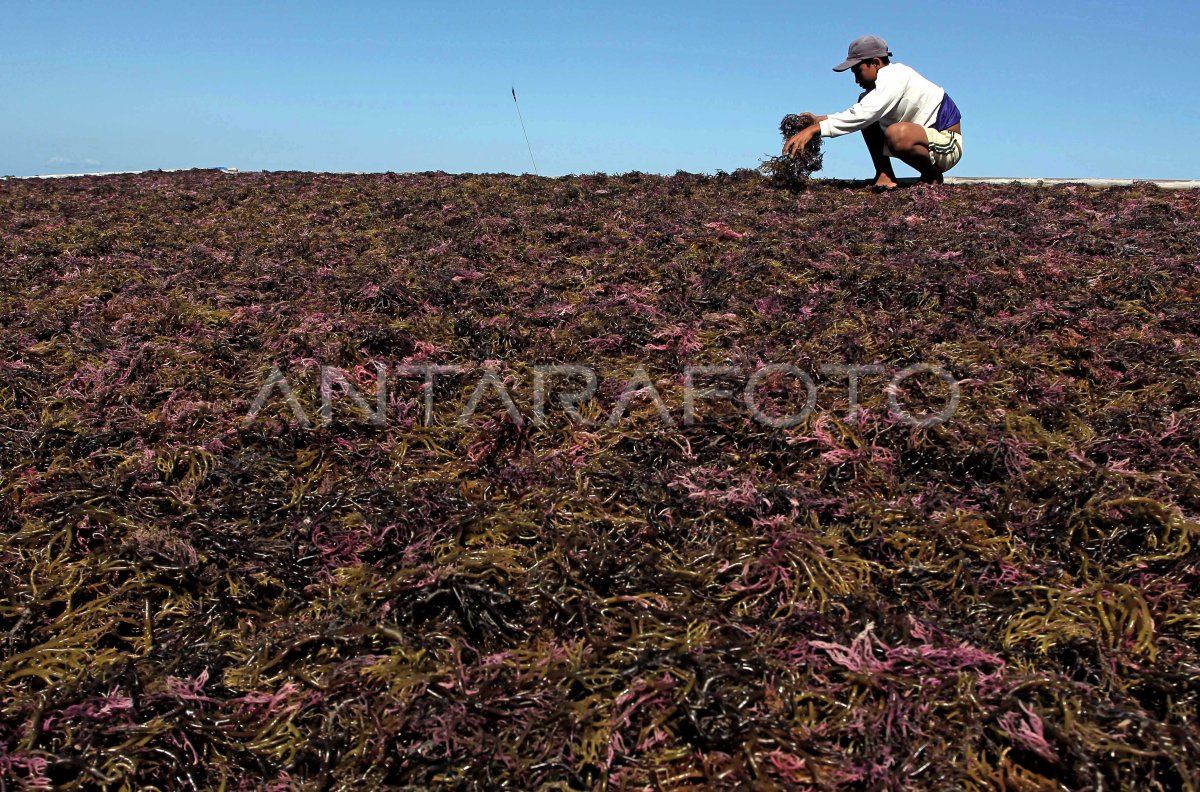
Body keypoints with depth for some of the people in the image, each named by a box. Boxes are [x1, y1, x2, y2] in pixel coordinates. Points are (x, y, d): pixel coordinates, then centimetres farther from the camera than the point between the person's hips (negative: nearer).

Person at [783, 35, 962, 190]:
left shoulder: (894, 77, -21)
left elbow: (862, 115, -33)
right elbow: (862, 113, 8)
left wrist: (815, 129, -36)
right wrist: (820, 120, -6)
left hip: (948, 146, -9)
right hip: (927, 137, 9)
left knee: (897, 134, -39)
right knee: (870, 118, 5)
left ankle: (933, 176, -12)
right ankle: (884, 175, -1)